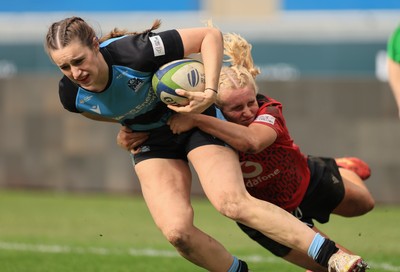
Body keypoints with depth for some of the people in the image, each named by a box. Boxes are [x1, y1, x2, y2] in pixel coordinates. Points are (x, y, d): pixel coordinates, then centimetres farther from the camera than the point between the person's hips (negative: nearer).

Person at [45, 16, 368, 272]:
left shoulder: (134, 53, -34)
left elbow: (211, 35, -26)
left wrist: (209, 92, -35)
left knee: (232, 202, -26)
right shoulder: (72, 95, -19)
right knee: (177, 231, -19)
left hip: (195, 117, -4)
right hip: (152, 142, 4)